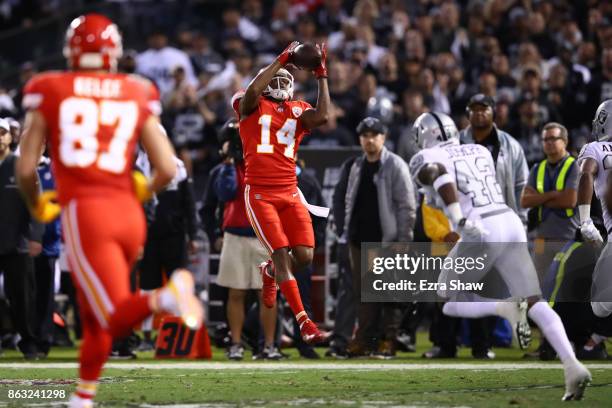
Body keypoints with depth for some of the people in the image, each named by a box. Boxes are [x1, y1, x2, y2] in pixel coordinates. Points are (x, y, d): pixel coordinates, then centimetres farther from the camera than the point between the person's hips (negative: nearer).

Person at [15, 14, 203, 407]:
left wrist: (36, 205, 22)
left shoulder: (49, 92, 4)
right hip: (128, 213, 4)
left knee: (116, 319, -9)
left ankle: (167, 296, -39)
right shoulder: (137, 95, 9)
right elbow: (167, 168, 3)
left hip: (84, 213, -4)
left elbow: (26, 168, 1)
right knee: (93, 314, 22)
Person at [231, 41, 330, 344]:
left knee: (305, 256, -5)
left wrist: (321, 76, -3)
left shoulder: (298, 111, 13)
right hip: (259, 193, -4)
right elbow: (252, 92, -20)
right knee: (281, 253, -12)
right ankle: (303, 321, -11)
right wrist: (281, 60, -15)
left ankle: (270, 273, 31)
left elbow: (322, 117, -9)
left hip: (289, 193, 4)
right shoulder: (251, 106, 4)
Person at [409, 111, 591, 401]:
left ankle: (506, 308, -14)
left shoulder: (427, 160, 4)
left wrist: (459, 219, -27)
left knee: (449, 302, 13)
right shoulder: (480, 152, 23)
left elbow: (440, 175, -20)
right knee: (535, 304, -1)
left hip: (481, 235, -6)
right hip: (511, 224, 6)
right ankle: (573, 366, -21)